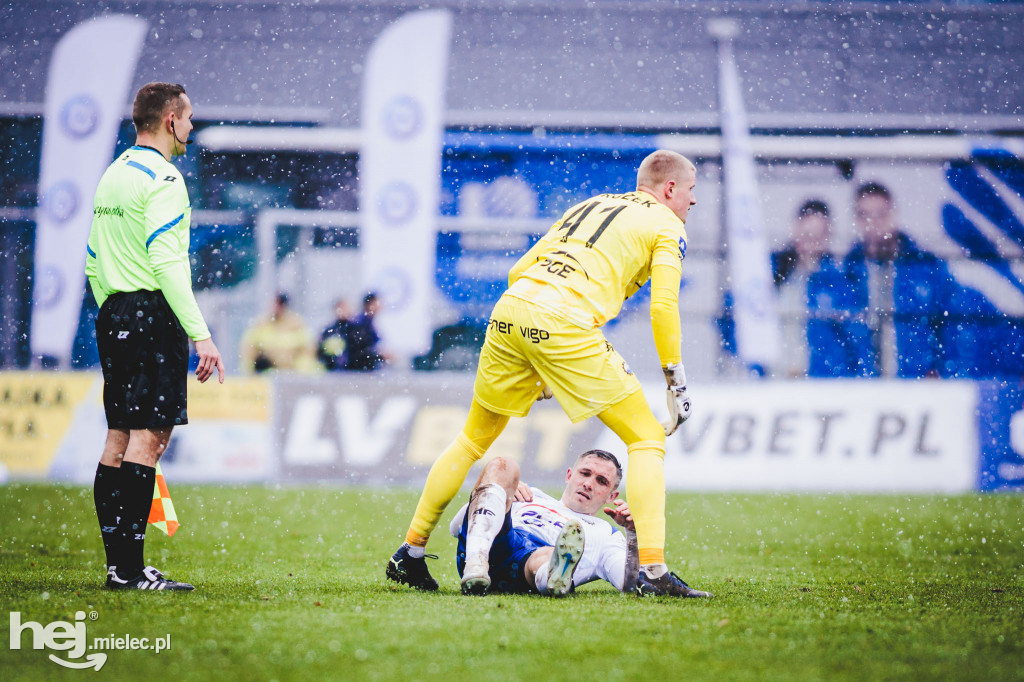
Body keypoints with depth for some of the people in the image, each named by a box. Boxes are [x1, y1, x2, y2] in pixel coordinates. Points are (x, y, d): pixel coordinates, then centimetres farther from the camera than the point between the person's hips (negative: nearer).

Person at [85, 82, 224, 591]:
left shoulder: (112, 176, 18)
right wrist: (200, 334, -21)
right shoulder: (160, 177, -11)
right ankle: (130, 568, -15)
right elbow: (166, 262, -19)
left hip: (112, 317, 10)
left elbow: (93, 263, 21)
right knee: (150, 436, -10)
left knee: (119, 438, 8)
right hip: (152, 314, -9)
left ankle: (117, 564, 9)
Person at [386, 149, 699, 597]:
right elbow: (663, 306, -3)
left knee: (474, 439, 23)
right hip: (565, 323, -6)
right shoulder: (666, 225, 12)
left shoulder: (587, 207, 31)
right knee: (647, 440, 3)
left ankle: (410, 553, 26)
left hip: (510, 309, 6)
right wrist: (677, 383, 3)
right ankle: (652, 569, -9)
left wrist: (537, 363, 31)